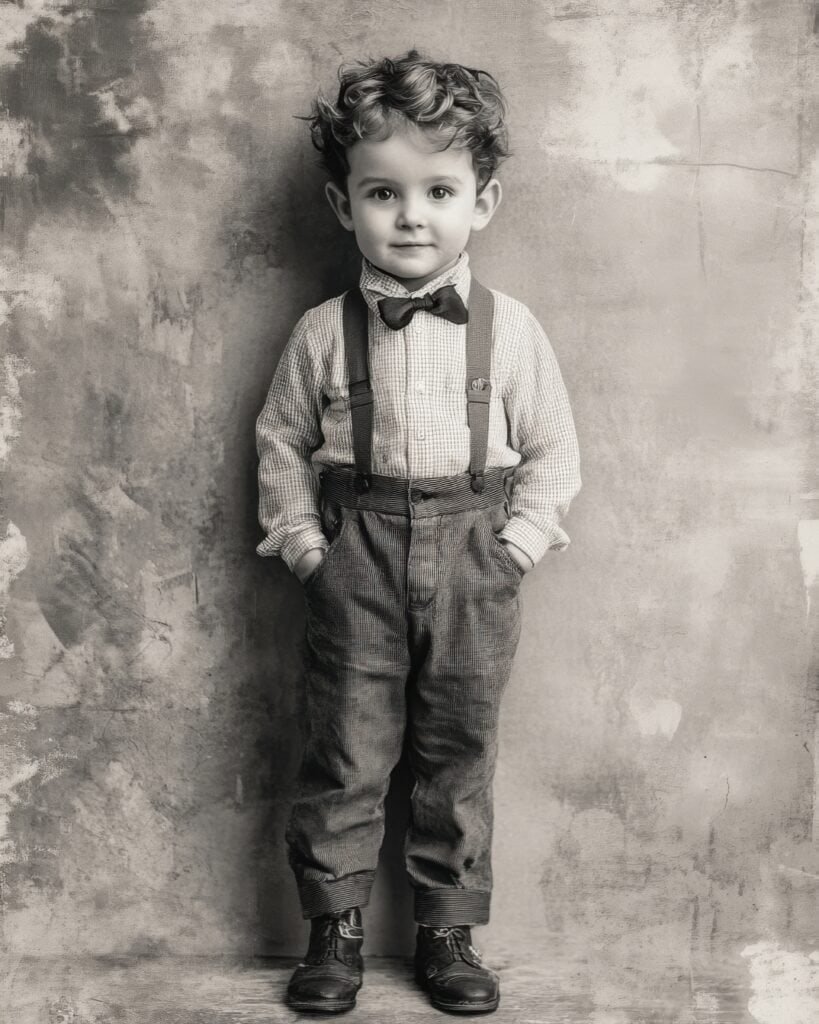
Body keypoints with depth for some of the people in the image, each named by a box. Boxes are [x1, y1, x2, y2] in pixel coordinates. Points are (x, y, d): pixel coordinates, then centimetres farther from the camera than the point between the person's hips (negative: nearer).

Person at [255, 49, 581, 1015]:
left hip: (471, 564, 0)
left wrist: (518, 543, -5)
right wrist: (301, 538, 0)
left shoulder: (508, 328, -1)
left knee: (459, 755, 9)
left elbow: (551, 449, 4)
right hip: (356, 560, 0)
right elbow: (280, 439, 8)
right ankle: (336, 927, 21)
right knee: (345, 751, 5)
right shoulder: (324, 331, 0)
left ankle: (448, 932, 24)